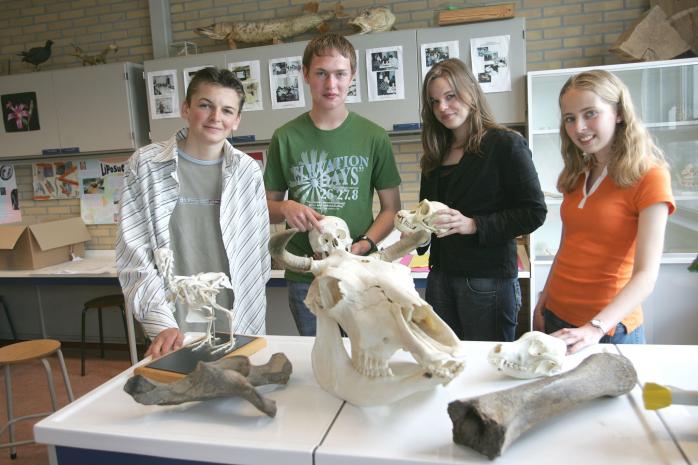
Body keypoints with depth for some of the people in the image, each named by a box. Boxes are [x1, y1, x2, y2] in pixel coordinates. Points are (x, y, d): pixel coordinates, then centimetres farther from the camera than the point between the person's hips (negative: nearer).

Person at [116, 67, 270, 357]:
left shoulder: (248, 171, 0)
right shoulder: (145, 165, -4)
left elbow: (258, 253, 3)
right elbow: (133, 254, -5)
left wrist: (248, 330, 0)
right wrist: (161, 323, -12)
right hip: (173, 330, -1)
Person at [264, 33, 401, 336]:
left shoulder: (373, 137, -1)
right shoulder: (286, 138, 2)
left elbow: (391, 208, 2)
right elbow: (268, 205, 10)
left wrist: (363, 245, -14)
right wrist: (285, 208, -13)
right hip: (303, 278, 1)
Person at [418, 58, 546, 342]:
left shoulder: (506, 145, -7)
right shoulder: (436, 154, 12)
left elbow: (534, 212, -12)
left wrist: (473, 225, -20)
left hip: (489, 279, -5)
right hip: (441, 276, 6)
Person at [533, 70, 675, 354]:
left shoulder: (649, 177, -13)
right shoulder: (577, 175, 6)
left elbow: (646, 275, -20)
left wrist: (595, 328, -31)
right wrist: (543, 301, 7)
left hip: (609, 327, -6)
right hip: (556, 316, 6)